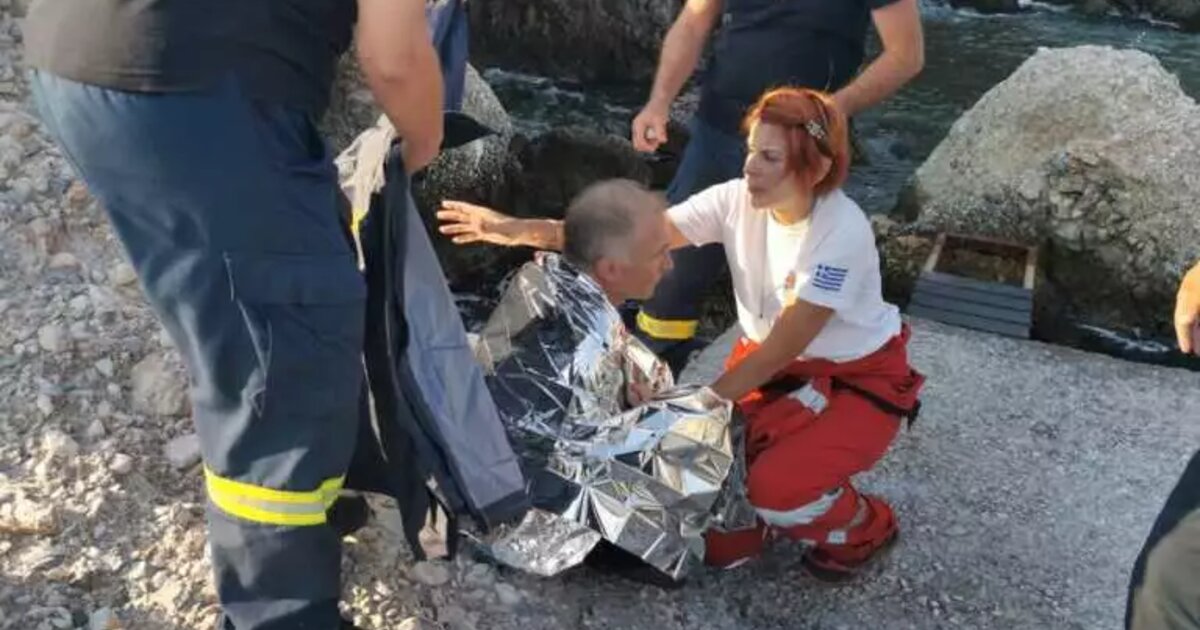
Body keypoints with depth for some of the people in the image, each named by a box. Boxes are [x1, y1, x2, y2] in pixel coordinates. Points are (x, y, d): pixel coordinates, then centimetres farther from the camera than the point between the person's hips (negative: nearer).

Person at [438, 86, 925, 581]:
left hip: (860, 377, -4)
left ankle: (861, 530, 9)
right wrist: (524, 230, -35)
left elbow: (784, 346, -29)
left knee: (775, 485, -24)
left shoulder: (843, 232, -30)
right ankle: (743, 524, 21)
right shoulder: (736, 199, -16)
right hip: (776, 362, 5)